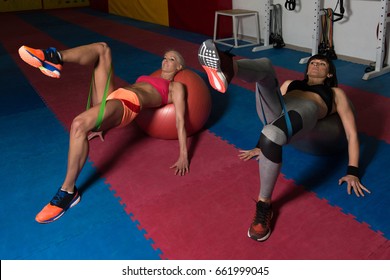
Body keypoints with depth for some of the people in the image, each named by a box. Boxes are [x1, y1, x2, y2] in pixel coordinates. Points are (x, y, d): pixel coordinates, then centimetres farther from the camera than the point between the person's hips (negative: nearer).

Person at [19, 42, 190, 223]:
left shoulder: (175, 87, 15)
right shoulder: (147, 79, 36)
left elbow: (180, 120, 3)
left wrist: (183, 155, -7)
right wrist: (101, 125, 32)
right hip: (110, 99, 8)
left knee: (79, 125, -34)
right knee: (102, 49, 2)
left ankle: (68, 192, -22)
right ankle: (54, 60, -28)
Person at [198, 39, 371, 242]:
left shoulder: (335, 93, 31)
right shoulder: (290, 83, 40)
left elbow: (352, 133, 21)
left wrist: (353, 171, 9)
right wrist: (261, 146, 26)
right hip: (276, 111, 4)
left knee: (271, 134, -40)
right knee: (265, 65, -24)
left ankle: (264, 204, -23)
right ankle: (226, 68, -61)